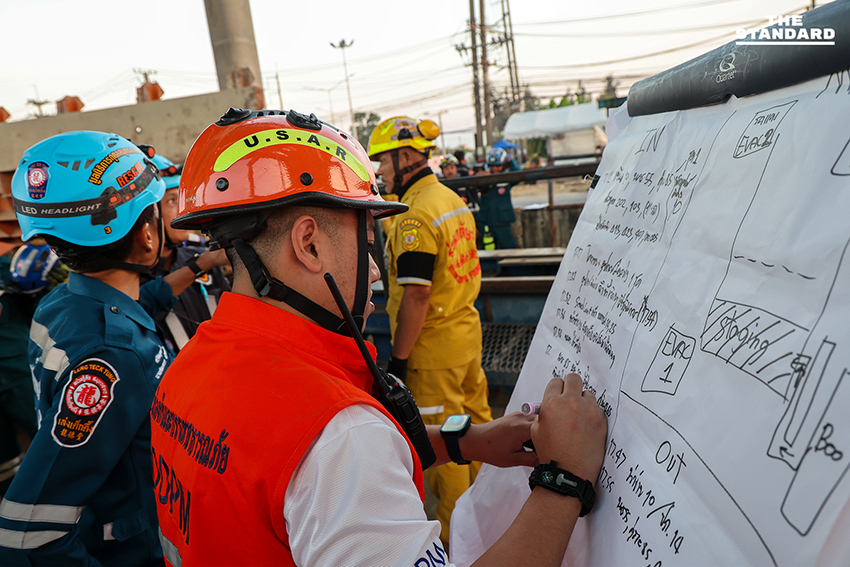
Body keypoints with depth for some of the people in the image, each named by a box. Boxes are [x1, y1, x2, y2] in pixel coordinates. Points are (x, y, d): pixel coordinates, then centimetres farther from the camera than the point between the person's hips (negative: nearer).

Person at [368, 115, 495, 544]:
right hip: (467, 330, 9)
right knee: (474, 422, 20)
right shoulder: (453, 199, 8)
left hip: (433, 347, -9)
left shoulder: (415, 215, -20)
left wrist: (398, 357, -17)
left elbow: (417, 294, -23)